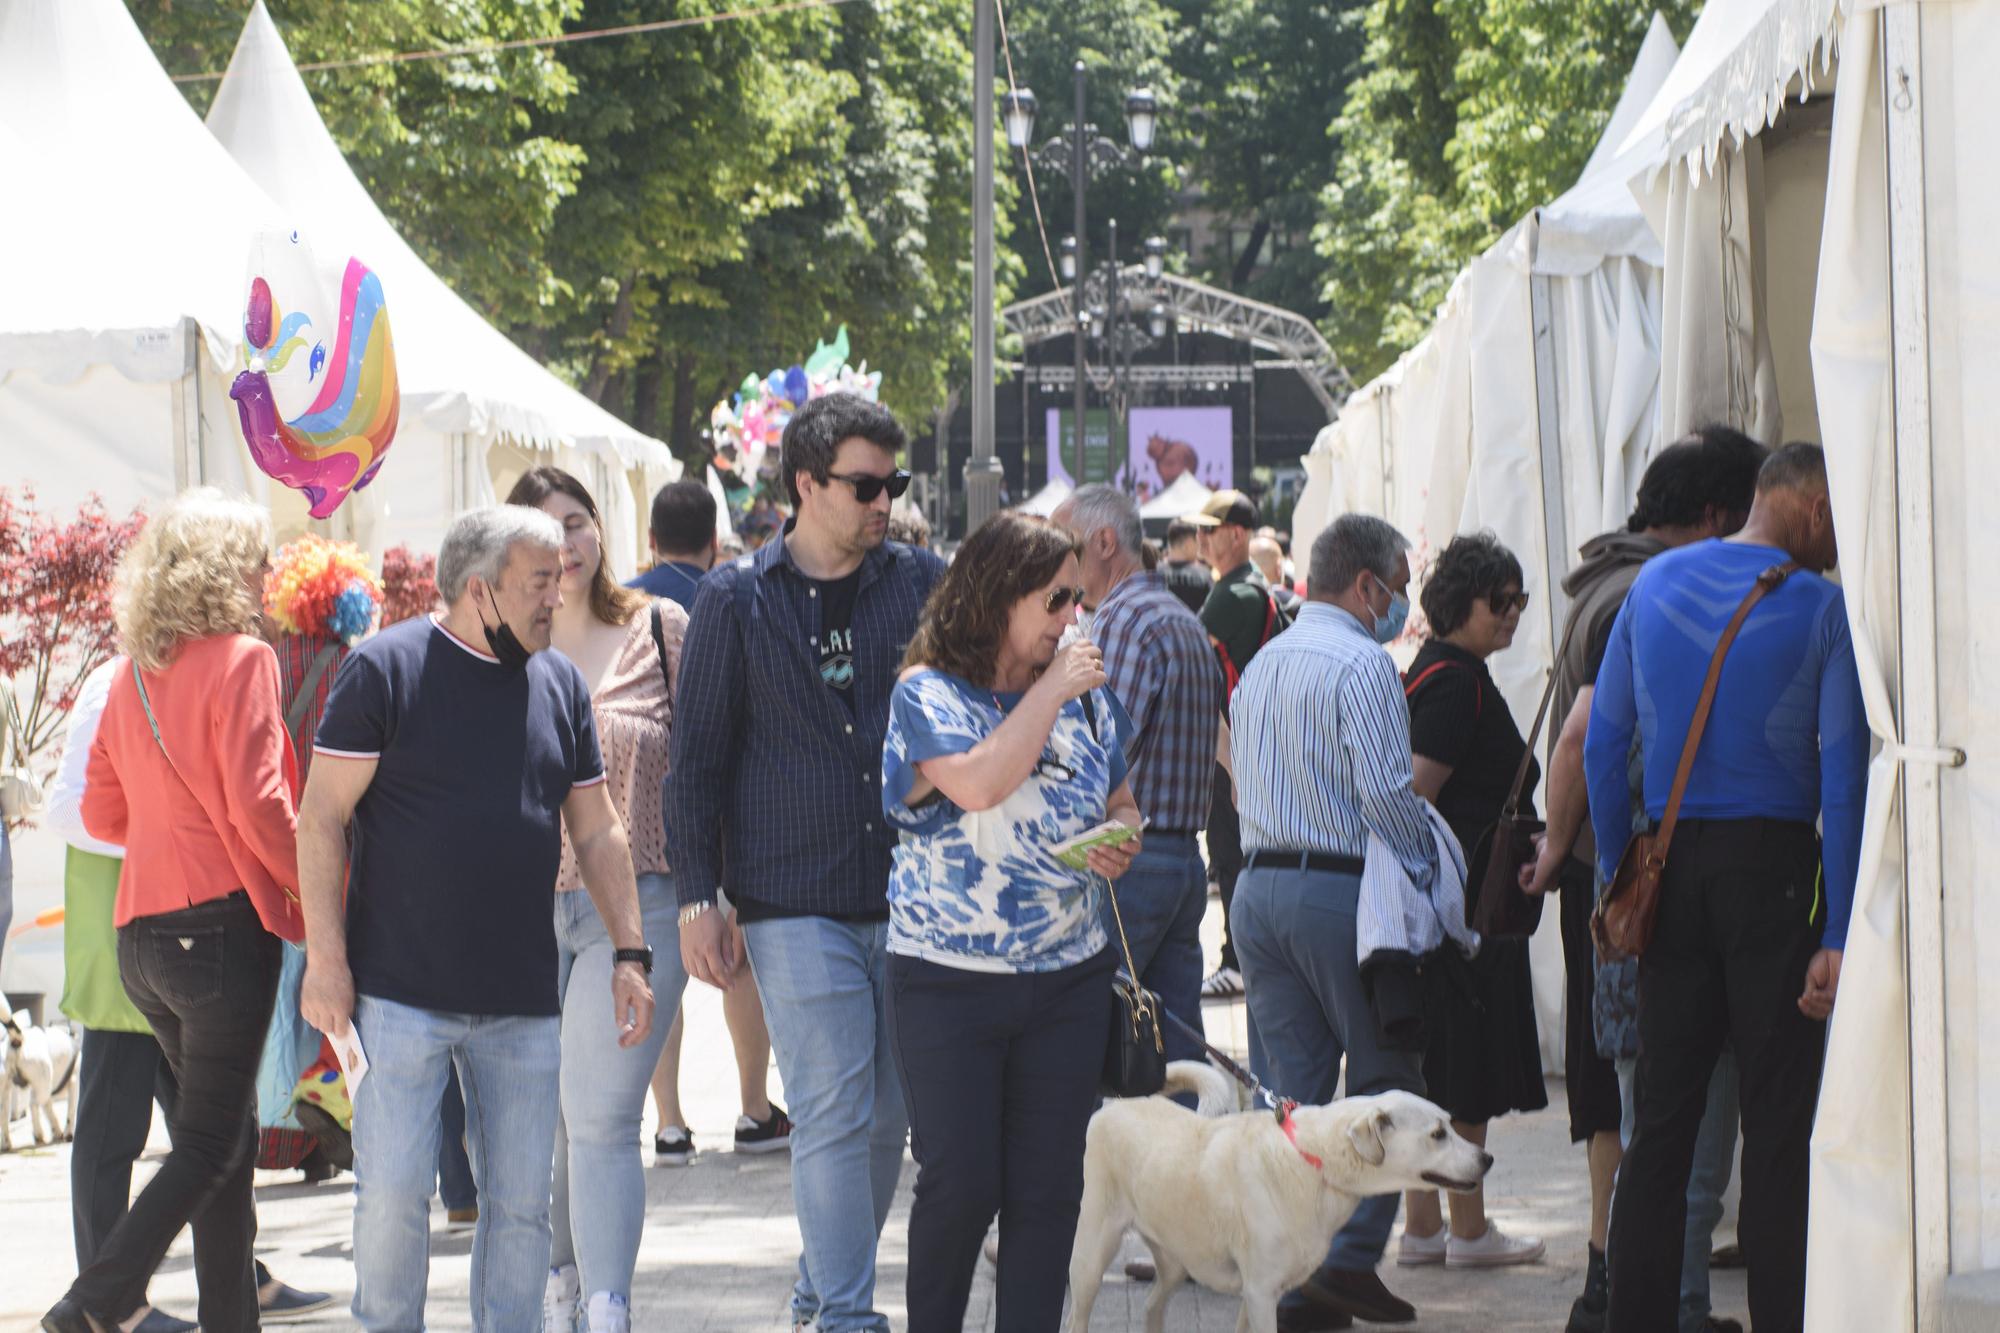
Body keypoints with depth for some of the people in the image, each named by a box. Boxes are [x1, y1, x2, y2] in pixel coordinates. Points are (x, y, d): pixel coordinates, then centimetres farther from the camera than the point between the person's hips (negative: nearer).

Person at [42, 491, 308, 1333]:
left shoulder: (134, 674, 11)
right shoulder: (240, 661, -10)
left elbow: (101, 813, 13)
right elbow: (259, 805, -16)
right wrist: (312, 891, -4)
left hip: (144, 932, 7)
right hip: (223, 919, -7)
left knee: (224, 1138, 15)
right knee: (209, 1145, -2)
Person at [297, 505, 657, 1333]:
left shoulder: (560, 684, 12)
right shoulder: (386, 669, -5)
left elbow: (597, 832, 17)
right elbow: (322, 818, -6)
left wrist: (629, 954, 10)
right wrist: (326, 961, -12)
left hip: (523, 1001, 5)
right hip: (400, 992, -5)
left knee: (521, 1200, 5)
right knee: (394, 1189, -4)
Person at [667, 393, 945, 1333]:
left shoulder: (922, 583, 7)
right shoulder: (737, 600, 1)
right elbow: (698, 755, 4)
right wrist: (696, 897, -2)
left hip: (906, 892, 3)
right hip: (794, 897, -3)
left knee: (890, 1113, 8)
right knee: (834, 1113, -8)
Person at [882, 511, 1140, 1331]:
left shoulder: (1085, 697, 9)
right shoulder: (928, 692, -7)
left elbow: (1120, 800, 21)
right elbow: (979, 783, -25)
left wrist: (1121, 841, -2)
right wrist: (1049, 689, -17)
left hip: (1069, 979, 5)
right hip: (948, 982, -5)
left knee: (1049, 1185, 5)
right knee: (959, 1182, -3)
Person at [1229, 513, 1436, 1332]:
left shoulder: (1261, 665, 17)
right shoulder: (1361, 664, -11)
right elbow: (1385, 792, -18)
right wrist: (1426, 868, -6)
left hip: (1259, 886, 8)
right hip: (1341, 889, -8)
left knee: (1288, 1091, 8)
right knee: (1386, 1083, 2)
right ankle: (1351, 1256, -7)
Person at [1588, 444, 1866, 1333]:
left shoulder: (1655, 584, 9)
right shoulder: (1822, 607, -5)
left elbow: (1603, 743, 9)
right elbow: (1843, 778, -10)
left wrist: (1617, 880, 15)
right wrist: (1837, 934, -11)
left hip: (1671, 862, 4)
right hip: (1772, 862, -4)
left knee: (1662, 1120, 9)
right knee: (1778, 1123, -1)